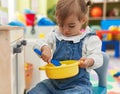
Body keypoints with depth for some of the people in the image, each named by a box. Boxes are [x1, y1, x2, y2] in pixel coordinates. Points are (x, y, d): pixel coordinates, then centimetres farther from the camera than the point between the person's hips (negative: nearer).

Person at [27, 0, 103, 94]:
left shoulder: (89, 39, -5)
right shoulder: (55, 36, 5)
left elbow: (97, 57, -8)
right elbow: (40, 43, 7)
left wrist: (89, 61, -32)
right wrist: (44, 48, -17)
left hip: (78, 84, -4)